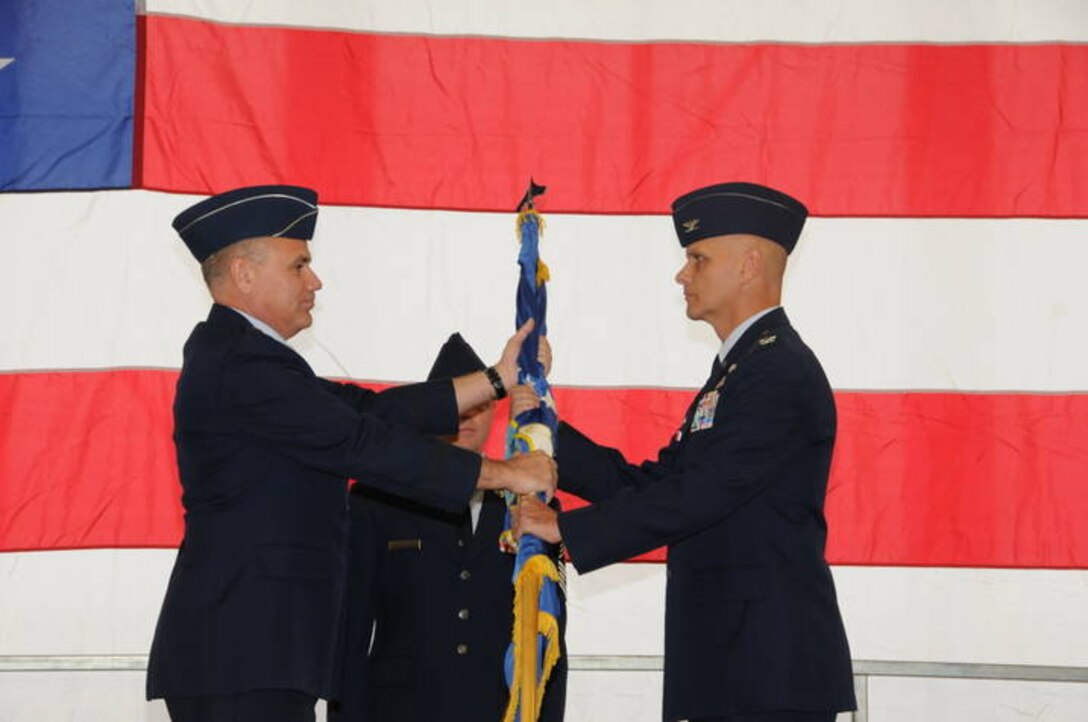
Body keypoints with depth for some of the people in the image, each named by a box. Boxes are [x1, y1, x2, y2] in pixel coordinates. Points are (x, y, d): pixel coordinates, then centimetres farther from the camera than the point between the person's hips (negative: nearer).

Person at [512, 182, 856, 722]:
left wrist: (566, 529, -15)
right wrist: (547, 432, 6)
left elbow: (694, 496, -20)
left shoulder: (783, 374, -13)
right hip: (730, 664, 10)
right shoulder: (737, 371, 20)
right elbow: (651, 486, 15)